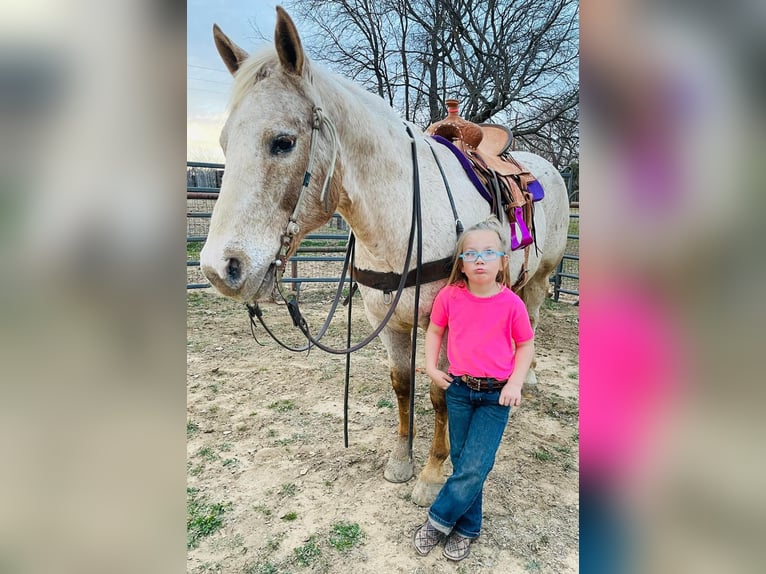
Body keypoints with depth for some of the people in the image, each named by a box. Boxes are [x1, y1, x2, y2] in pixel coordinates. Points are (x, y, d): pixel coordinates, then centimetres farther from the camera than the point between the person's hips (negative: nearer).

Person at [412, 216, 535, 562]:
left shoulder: (511, 304, -12)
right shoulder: (450, 296, -6)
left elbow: (526, 344, 1)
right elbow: (435, 331, 9)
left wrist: (515, 383, -9)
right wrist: (431, 367, -1)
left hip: (496, 396, -2)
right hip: (458, 391, 2)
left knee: (474, 468, -4)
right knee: (461, 461, 13)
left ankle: (438, 521, 19)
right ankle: (467, 528, 33)